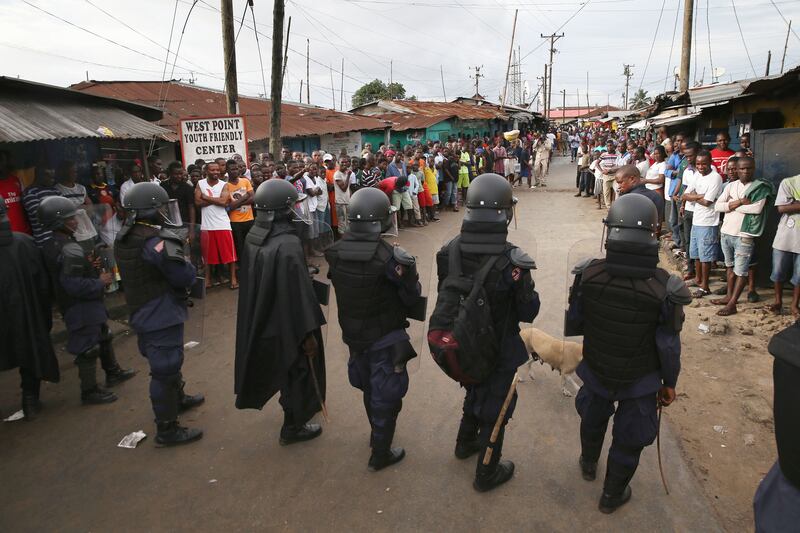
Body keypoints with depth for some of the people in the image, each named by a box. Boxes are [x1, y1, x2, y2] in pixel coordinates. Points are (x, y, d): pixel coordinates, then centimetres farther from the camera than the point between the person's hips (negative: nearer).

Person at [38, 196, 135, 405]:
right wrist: (100, 282, -18)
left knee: (103, 337, 25)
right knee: (88, 349, 3)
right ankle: (89, 392, 16)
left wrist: (88, 264, 2)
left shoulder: (51, 244, 5)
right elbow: (74, 285, -31)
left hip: (70, 304, 10)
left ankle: (113, 372, 41)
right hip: (82, 308, -10)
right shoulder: (71, 249, -26)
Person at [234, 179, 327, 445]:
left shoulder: (253, 237, -4)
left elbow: (251, 280, 7)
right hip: (286, 323, -8)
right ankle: (293, 427, 29)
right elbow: (297, 293, -27)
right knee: (298, 370, 13)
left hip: (261, 320, 8)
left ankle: (292, 404, 51)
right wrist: (308, 333, -19)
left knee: (283, 366, 28)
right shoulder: (288, 245, -30)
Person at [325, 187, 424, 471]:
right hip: (385, 339, -5)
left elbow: (340, 288, 3)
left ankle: (377, 435, 49)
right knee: (385, 396, 13)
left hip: (353, 335, 6)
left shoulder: (336, 252, -11)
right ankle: (380, 454, 28)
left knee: (369, 389, 26)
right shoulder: (388, 256, -27)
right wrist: (409, 273, -4)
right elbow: (411, 298, -18)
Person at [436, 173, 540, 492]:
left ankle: (465, 442, 54)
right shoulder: (511, 261, -30)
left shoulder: (450, 252, -15)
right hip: (499, 351, -5)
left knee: (475, 392, 31)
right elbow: (528, 312, -17)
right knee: (496, 409, 17)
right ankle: (486, 474, 35)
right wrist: (525, 287, 0)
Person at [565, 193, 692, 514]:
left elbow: (573, 323, -10)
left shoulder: (588, 275, -24)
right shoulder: (664, 289, -26)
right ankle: (612, 495, 40)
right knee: (629, 439, 21)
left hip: (595, 370, 2)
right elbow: (669, 347, -14)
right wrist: (669, 383, 3)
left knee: (592, 419, 30)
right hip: (641, 381, -2)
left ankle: (589, 464, 56)